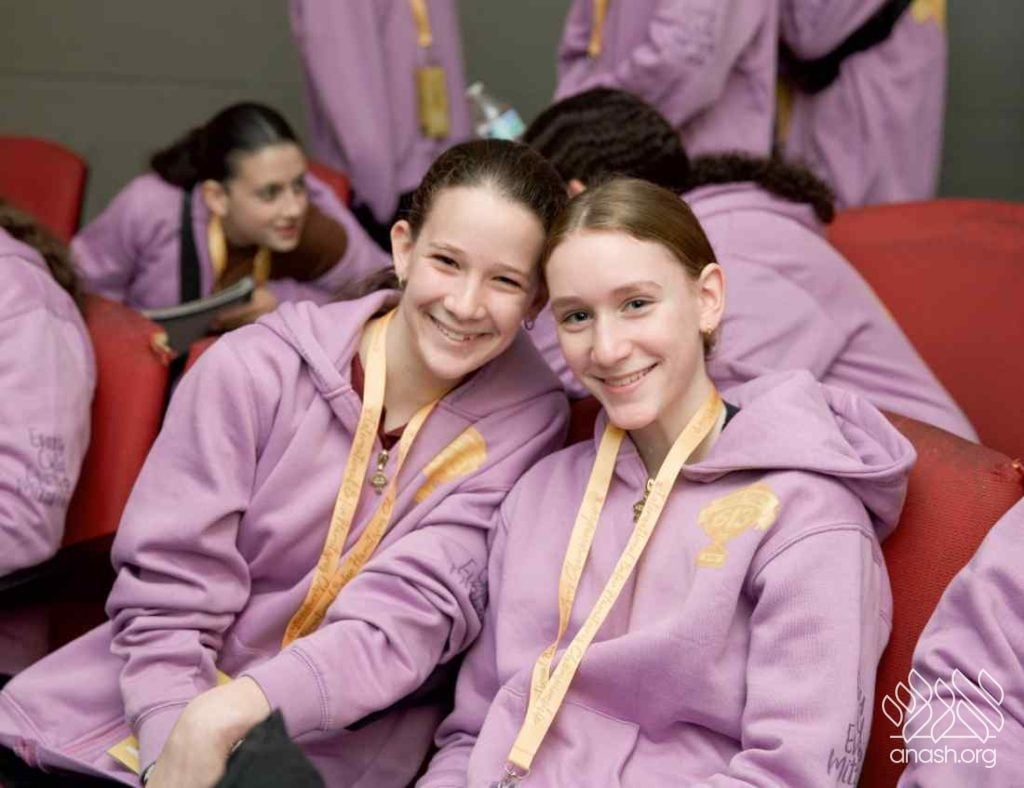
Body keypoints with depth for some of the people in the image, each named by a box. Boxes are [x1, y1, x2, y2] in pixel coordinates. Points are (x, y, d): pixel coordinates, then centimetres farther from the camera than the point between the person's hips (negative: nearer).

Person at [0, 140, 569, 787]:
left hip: (340, 731, 0)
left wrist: (225, 714, -27)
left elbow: (407, 620, -15)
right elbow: (166, 599, -9)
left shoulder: (527, 424, -7)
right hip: (154, 704, 1)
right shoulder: (255, 369, -9)